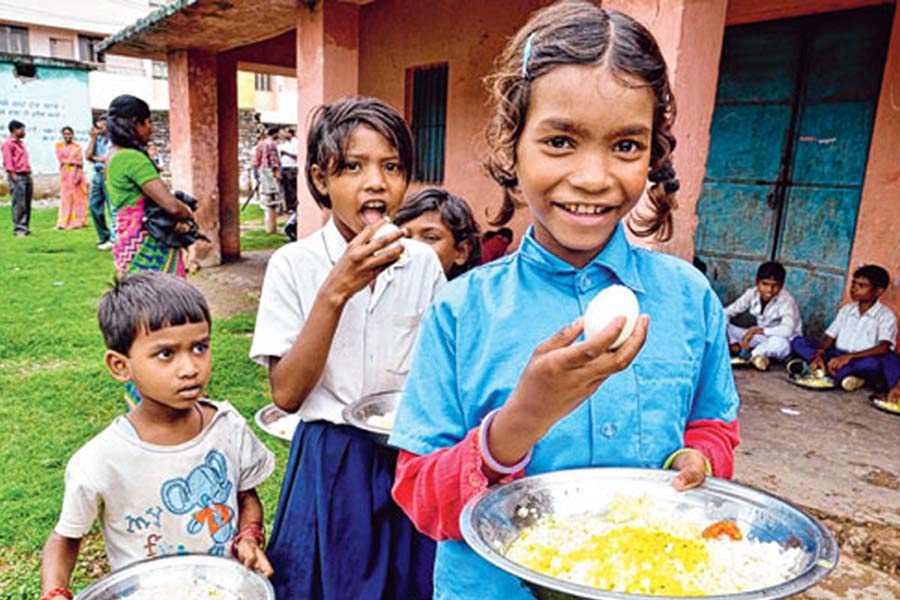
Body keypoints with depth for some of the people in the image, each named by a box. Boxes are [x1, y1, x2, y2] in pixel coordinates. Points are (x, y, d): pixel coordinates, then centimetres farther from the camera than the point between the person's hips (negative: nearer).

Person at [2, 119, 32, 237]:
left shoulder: (20, 143, 20)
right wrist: (14, 177, -16)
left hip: (26, 176, 8)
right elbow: (8, 162, -11)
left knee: (27, 205, 8)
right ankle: (18, 229, -6)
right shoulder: (8, 144, -5)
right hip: (17, 177, -8)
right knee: (19, 204, -8)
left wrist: (29, 174, 15)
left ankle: (24, 227, 13)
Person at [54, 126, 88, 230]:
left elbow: (81, 162, -2)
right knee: (65, 198, -2)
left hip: (76, 173, -1)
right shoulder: (59, 145, 8)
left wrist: (79, 174, -14)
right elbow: (61, 160, -1)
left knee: (77, 197, 0)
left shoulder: (77, 147, 5)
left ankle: (77, 221, 5)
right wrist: (74, 162, -11)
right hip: (65, 174, 1)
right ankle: (63, 223, -5)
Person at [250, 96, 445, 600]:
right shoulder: (294, 265, -10)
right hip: (330, 462, -2)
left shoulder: (423, 263, -3)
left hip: (410, 457, 3)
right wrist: (335, 292, -24)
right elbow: (286, 393, -16)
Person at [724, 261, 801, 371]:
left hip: (786, 342, -5)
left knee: (780, 342, -44)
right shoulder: (752, 293, -8)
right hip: (761, 338, 5)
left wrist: (758, 330, -46)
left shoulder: (786, 300, -23)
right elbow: (727, 312, -7)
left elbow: (787, 331, -39)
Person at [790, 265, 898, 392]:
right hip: (838, 357, 5)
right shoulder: (846, 309, 11)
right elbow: (829, 338, 6)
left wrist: (849, 357, -32)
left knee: (873, 363, -40)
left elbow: (883, 348, -21)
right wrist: (818, 354, -17)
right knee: (799, 342, -14)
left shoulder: (886, 316, -4)